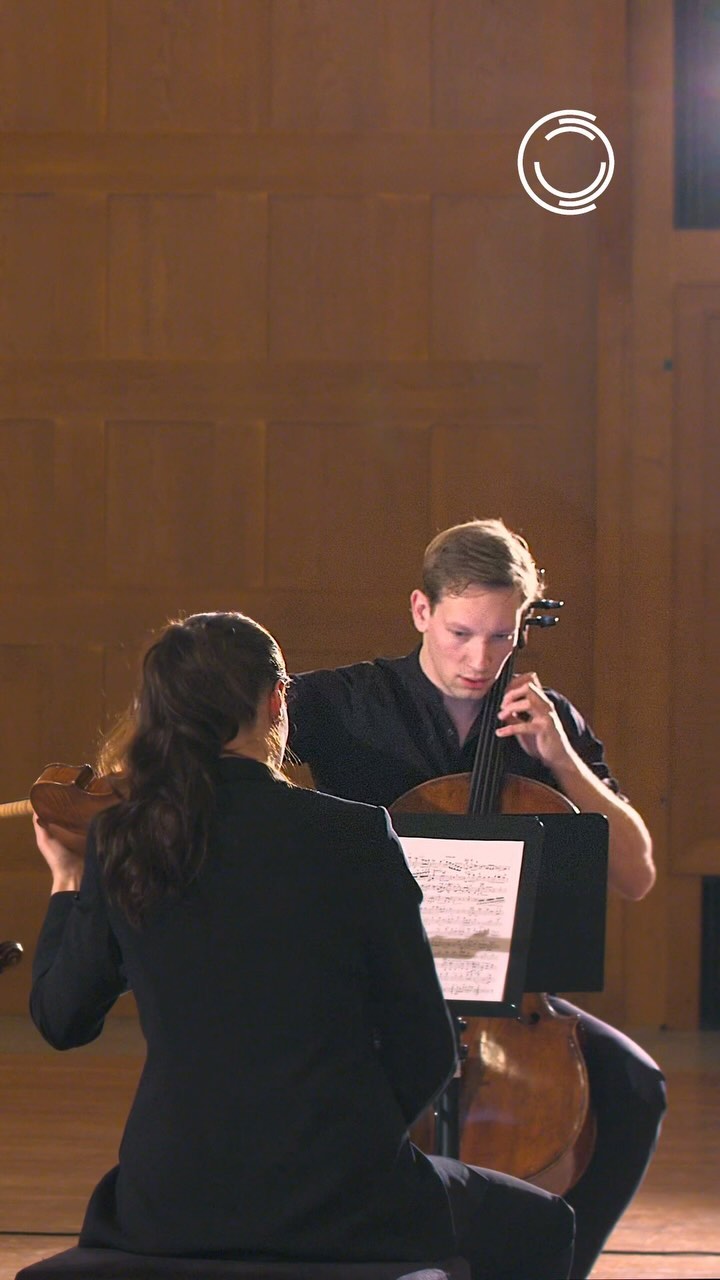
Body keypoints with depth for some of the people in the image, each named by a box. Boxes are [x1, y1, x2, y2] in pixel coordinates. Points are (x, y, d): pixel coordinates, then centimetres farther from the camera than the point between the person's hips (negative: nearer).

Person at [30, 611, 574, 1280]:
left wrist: (67, 884, 23)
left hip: (169, 1208, 3)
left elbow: (61, 1020, 9)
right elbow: (424, 1050, -5)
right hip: (341, 1204, -3)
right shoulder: (353, 837, -9)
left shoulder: (119, 844, -2)